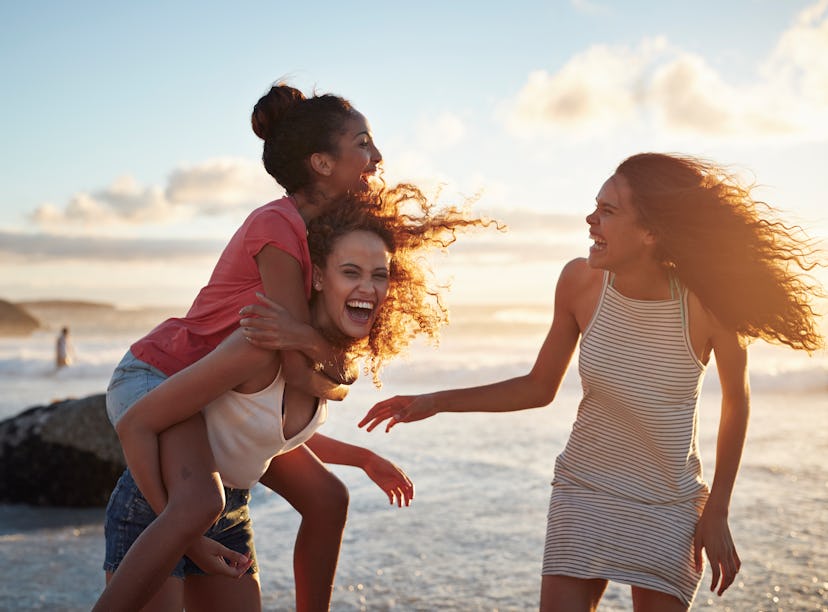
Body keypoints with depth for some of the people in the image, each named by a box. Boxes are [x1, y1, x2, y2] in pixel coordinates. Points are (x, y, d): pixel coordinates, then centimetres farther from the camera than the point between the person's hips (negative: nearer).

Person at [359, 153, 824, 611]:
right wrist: (436, 402, -2)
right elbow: (539, 389, 1)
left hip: (671, 508, -1)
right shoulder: (581, 281, -12)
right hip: (583, 493, 2)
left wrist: (717, 513, 1)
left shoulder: (707, 301, -19)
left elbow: (736, 402, -1)